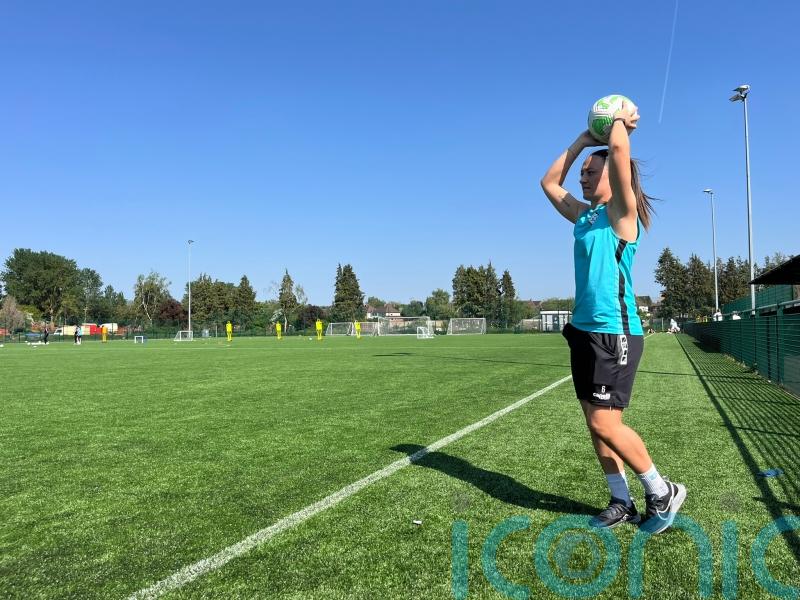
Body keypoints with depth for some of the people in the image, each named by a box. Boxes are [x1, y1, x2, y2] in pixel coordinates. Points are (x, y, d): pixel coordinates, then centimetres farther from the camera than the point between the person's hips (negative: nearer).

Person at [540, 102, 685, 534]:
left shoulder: (622, 213, -6)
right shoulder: (584, 215, 15)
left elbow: (619, 147, -18)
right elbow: (549, 183, 25)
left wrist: (621, 120, 2)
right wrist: (582, 140, 23)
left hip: (615, 333, -8)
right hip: (585, 330, 8)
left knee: (606, 425, -7)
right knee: (595, 425, 9)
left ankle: (662, 492, 14)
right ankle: (622, 503, 21)